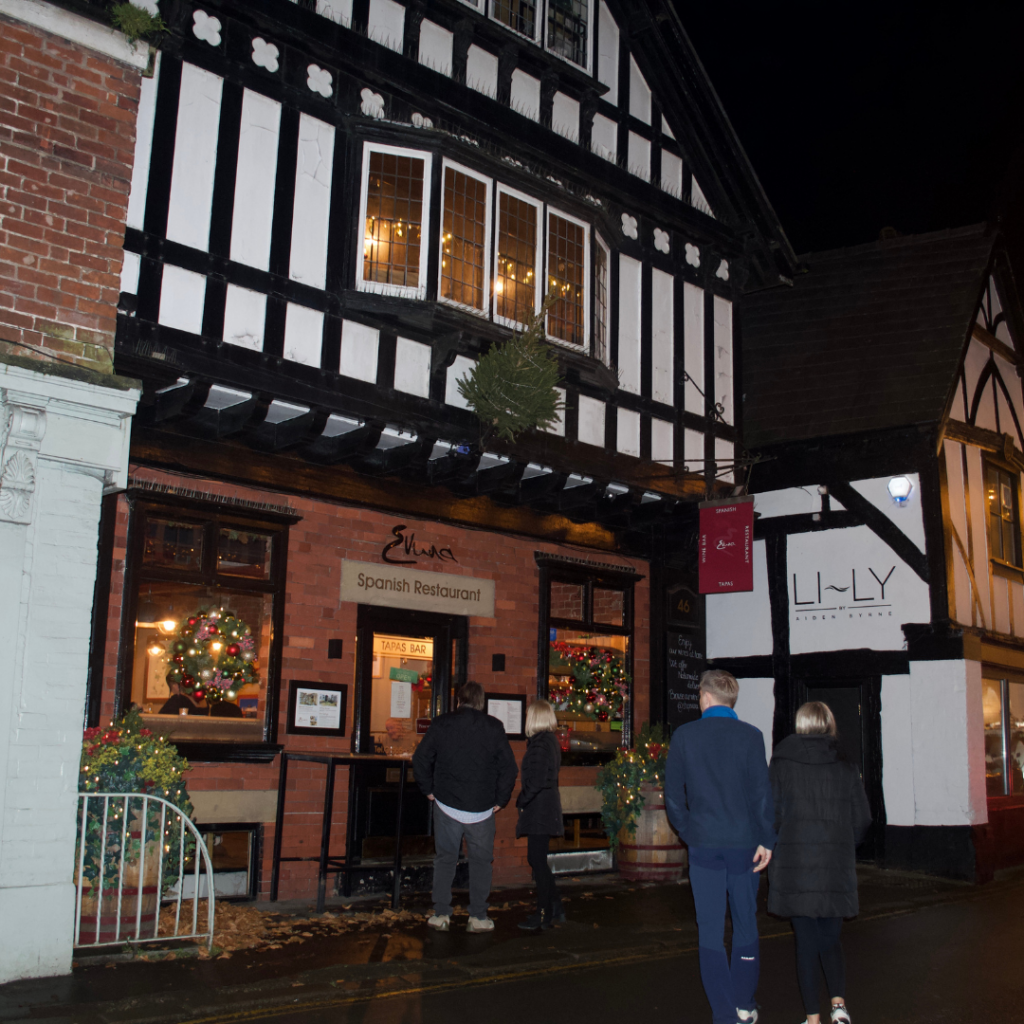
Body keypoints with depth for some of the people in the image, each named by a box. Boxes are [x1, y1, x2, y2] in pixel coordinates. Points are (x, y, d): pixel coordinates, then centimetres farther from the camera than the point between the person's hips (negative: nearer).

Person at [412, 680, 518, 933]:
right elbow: (509, 767, -3)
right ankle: (478, 917, 10)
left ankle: (441, 915, 12)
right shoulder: (494, 727, -3)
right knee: (480, 861, 10)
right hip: (481, 808, -1)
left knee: (445, 859, 12)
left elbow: (420, 759, 0)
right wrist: (500, 799, 7)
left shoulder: (441, 724, 0)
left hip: (447, 805, 1)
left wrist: (429, 790, 11)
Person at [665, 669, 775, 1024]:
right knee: (745, 923, 16)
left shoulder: (684, 736, -2)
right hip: (744, 842, 1)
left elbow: (673, 794, 0)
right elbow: (762, 792, -9)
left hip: (704, 845, 0)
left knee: (710, 930, 5)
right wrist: (766, 840, -4)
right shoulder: (750, 736, -5)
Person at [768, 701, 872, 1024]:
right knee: (830, 939, 17)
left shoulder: (780, 765, -2)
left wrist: (775, 847, 15)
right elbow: (862, 819, 5)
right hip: (836, 865, 2)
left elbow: (770, 815, -2)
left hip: (794, 865, -1)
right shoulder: (846, 769, 2)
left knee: (806, 941, 7)